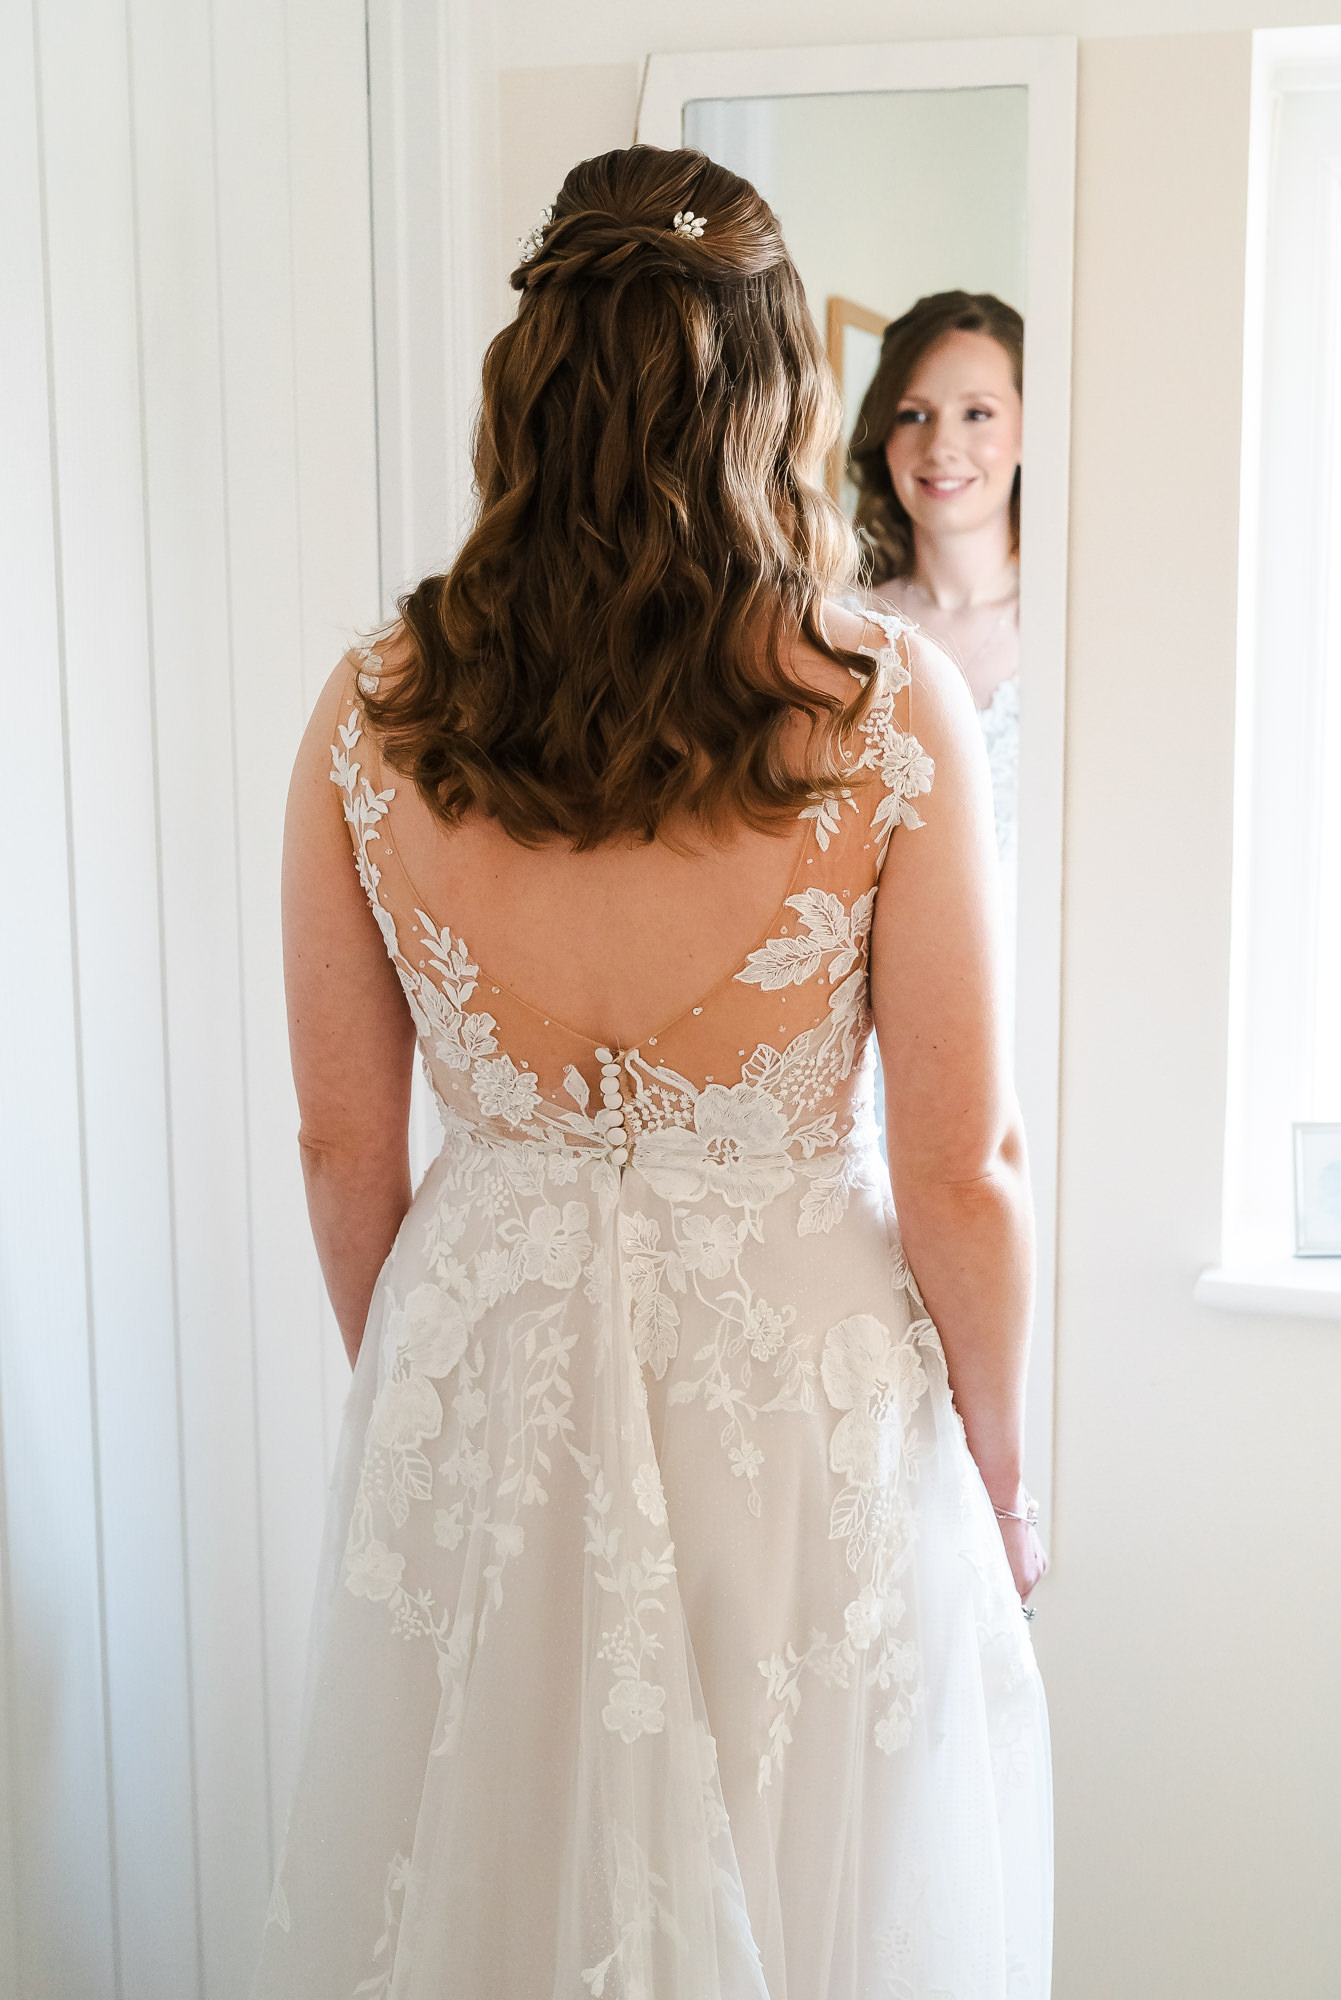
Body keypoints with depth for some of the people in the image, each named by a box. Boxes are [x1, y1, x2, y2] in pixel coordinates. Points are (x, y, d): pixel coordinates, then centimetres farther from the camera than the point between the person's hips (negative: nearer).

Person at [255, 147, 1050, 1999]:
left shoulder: (370, 714, -10)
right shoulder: (893, 707, -17)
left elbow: (345, 1144, -1)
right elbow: (960, 1176, -12)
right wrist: (1001, 1470, 4)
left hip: (480, 1384, 3)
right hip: (806, 1398, -2)